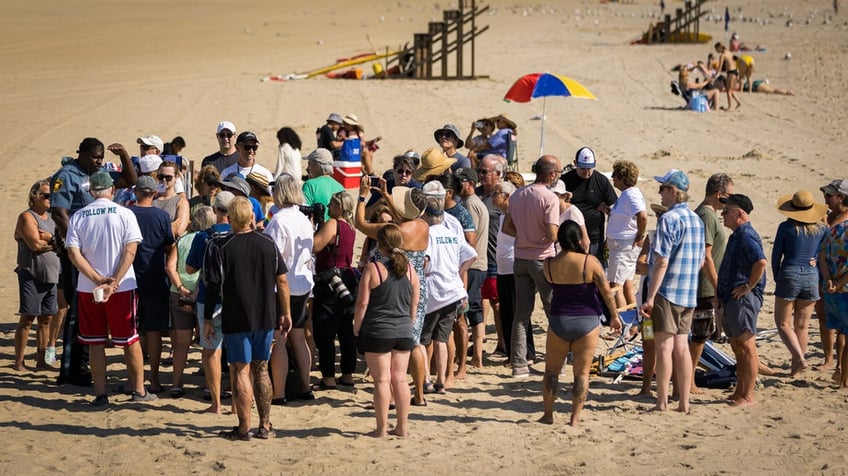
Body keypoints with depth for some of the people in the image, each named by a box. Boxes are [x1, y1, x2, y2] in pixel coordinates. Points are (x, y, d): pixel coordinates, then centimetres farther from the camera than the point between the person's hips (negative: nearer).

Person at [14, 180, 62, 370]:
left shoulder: (51, 219, 16)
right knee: (27, 319, -4)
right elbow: (35, 244, -19)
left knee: (46, 319, 9)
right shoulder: (27, 217, -7)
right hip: (32, 276, -7)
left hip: (51, 276, 7)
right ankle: (19, 362, 0)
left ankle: (41, 360, 16)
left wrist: (49, 238, -13)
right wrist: (55, 243, -3)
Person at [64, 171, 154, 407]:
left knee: (95, 343, 7)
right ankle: (139, 390, 16)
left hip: (88, 289, 1)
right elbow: (130, 251, -12)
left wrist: (98, 280, -11)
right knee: (130, 340, 10)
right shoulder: (124, 214, -4)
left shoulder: (78, 217, 0)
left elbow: (73, 253, -8)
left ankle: (100, 395, 8)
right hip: (122, 288, -1)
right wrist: (114, 282, -14)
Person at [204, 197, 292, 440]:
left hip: (236, 319, -4)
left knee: (242, 371, 3)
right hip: (266, 318, 4)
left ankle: (244, 428, 5)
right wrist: (285, 313, 13)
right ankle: (265, 426, 18)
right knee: (261, 369, 14)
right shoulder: (268, 244, 1)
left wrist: (207, 320, -2)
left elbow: (213, 286, -10)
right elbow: (282, 280, 4)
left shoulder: (219, 247, -10)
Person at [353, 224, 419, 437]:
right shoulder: (410, 269, 4)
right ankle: (402, 426, 15)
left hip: (378, 332, -4)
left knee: (382, 380, 0)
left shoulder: (373, 269, -11)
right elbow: (414, 303, 11)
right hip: (403, 332, 4)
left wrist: (356, 329, 1)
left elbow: (362, 303, -10)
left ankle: (382, 428, 3)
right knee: (400, 379, 10)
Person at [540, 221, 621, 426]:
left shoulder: (549, 264, -6)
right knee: (581, 373, 6)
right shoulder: (590, 262, -13)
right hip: (587, 322, -1)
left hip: (558, 321, 2)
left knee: (551, 370, 15)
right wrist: (615, 316, 7)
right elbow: (607, 293, -7)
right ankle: (575, 418, 5)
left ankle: (548, 414, 16)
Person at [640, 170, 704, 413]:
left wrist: (650, 297, -16)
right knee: (682, 347, 9)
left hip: (667, 292, -7)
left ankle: (662, 402, 0)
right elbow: (701, 261, 17)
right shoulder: (696, 220, 12)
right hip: (689, 294, 7)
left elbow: (662, 261, -18)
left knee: (664, 346, -3)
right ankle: (684, 402, 10)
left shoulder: (669, 219, -13)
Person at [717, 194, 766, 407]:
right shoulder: (737, 236, 17)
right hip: (731, 299, 11)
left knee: (746, 347, -6)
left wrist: (749, 286, -22)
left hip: (743, 299, -11)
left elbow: (761, 262, -31)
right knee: (737, 347, 15)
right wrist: (722, 292, 18)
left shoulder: (746, 236, -16)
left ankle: (748, 396, -3)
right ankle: (739, 393, 22)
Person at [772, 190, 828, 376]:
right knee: (802, 326, 12)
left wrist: (777, 279, 12)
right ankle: (795, 368, 17)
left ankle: (800, 358, -14)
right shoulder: (822, 228, 2)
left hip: (789, 275, -3)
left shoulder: (786, 227, -5)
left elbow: (776, 256, 0)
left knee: (783, 323, 6)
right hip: (811, 277, 3)